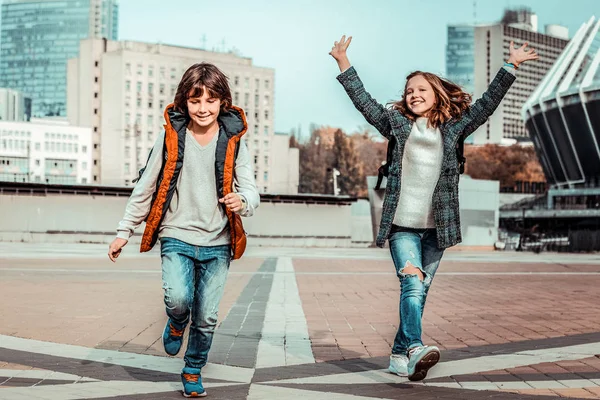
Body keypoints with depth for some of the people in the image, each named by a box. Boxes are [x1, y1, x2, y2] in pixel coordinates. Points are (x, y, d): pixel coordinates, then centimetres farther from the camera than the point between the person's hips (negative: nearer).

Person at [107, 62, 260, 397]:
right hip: (177, 237, -1)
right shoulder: (171, 137, -3)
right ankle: (177, 325, 15)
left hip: (217, 243, 1)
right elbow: (145, 188, 5)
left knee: (206, 318, 6)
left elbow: (251, 191, -4)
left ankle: (193, 371, 32)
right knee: (178, 299, -22)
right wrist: (124, 231, 8)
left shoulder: (234, 140, -3)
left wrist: (242, 201, -28)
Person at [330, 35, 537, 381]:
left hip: (437, 226, 2)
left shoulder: (454, 127, 11)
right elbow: (364, 102, 10)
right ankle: (415, 350, -33)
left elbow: (487, 104, 8)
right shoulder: (397, 123, 10)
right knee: (412, 284, -19)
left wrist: (511, 67, 3)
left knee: (420, 291, 5)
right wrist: (344, 63, 8)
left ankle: (399, 355, 14)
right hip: (402, 223, -2)